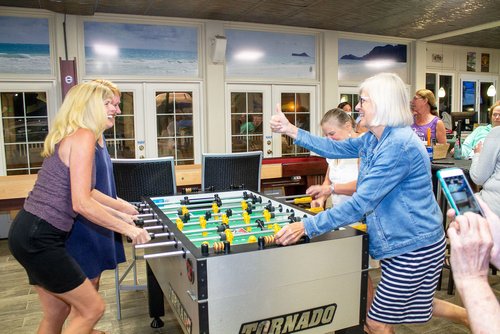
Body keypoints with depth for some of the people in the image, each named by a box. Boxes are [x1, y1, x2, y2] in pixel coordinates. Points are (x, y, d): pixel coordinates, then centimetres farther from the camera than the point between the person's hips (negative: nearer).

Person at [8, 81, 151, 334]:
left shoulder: (71, 135, 15)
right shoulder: (83, 136, -15)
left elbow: (83, 191, 25)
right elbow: (82, 204, -23)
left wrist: (118, 213, 27)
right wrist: (127, 228, -14)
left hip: (33, 233, 10)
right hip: (39, 238, -10)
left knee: (57, 310, 22)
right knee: (92, 308, 3)